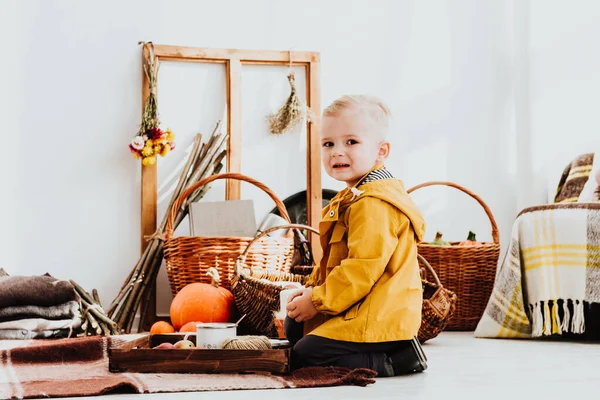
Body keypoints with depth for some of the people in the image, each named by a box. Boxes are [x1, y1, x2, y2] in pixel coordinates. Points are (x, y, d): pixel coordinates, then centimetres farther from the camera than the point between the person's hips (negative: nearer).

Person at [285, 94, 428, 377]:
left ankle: (396, 358, -8)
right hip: (363, 311, 11)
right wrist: (311, 288, 8)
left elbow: (363, 269, -28)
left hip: (377, 319, -11)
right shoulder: (352, 198, 13)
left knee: (303, 356, -15)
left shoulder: (374, 205, -22)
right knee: (293, 326, 26)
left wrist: (317, 301, -19)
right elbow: (334, 261, 22)